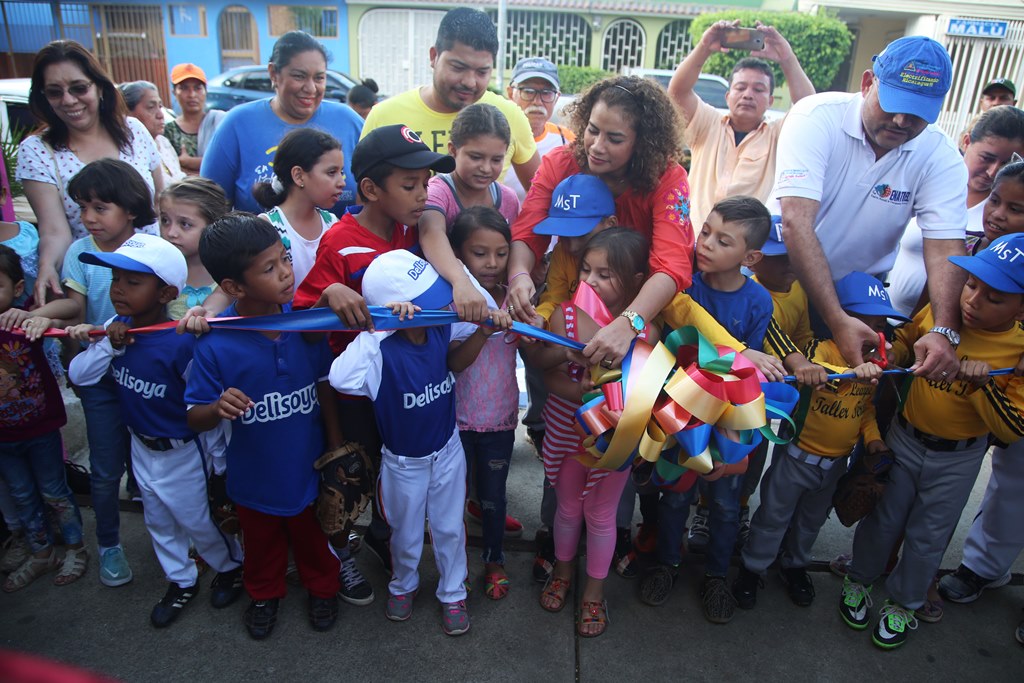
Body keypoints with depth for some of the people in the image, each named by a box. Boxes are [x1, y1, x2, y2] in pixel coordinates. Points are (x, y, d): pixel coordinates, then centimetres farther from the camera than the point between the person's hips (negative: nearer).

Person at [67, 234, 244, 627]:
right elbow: (78, 376, -6)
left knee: (197, 521, 14)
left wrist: (218, 461, -15)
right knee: (158, 521, 24)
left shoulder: (181, 344, -31)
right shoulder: (118, 330, -10)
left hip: (181, 452, -7)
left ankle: (230, 567, 42)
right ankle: (181, 582, 46)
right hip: (141, 447, 7)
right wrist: (108, 345, -24)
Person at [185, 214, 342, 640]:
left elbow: (324, 387, -5)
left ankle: (322, 588, 55)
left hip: (310, 467, 1)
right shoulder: (215, 345, -26)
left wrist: (336, 446, 1)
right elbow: (194, 418, -16)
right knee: (262, 544, 27)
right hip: (254, 476, -1)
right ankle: (264, 593, 57)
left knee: (316, 539, 26)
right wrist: (218, 409, -38)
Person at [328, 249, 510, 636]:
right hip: (404, 462, -3)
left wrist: (485, 330, -16)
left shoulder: (442, 328, -18)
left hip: (448, 449, 4)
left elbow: (455, 362, 2)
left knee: (450, 529, 21)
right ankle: (403, 585, 54)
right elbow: (340, 378, -53)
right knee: (406, 535, 22)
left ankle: (453, 594, 47)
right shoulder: (381, 349, -34)